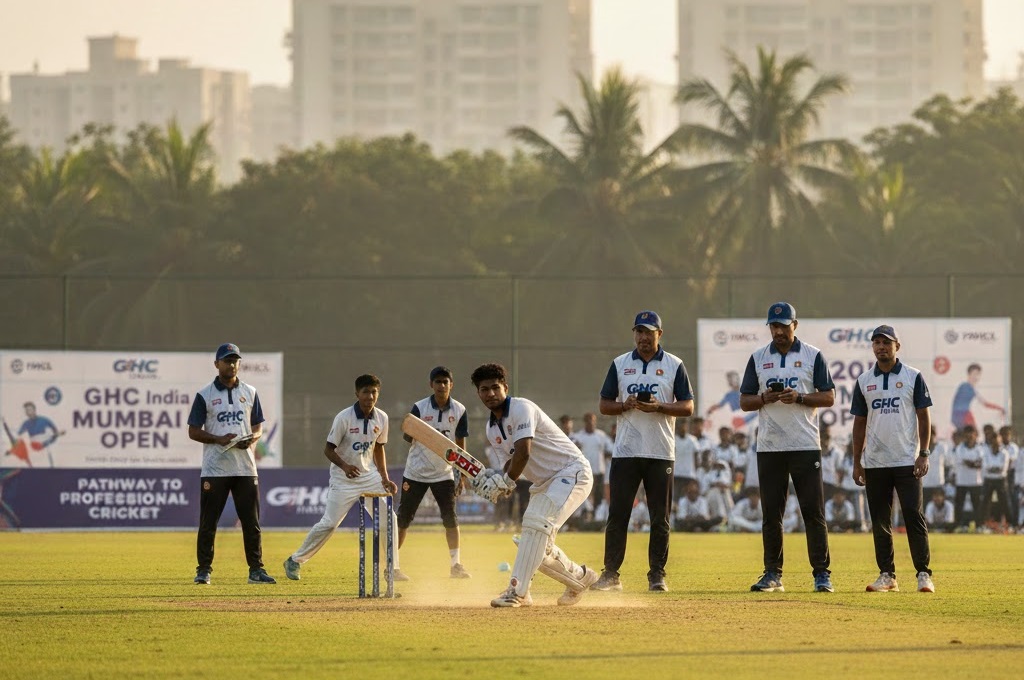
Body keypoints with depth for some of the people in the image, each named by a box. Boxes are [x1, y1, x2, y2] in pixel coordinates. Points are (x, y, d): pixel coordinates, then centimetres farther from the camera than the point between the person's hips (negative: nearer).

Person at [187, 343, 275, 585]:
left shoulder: (250, 393, 11)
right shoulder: (205, 395, 1)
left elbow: (258, 427, 15)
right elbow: (194, 431, -1)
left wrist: (253, 438, -9)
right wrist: (218, 439, -17)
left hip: (245, 468, 3)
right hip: (214, 469, -3)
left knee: (252, 522, 3)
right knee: (208, 522, -1)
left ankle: (256, 569, 8)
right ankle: (204, 570, 7)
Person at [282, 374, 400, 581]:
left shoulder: (381, 418, -1)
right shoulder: (344, 417, -18)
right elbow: (328, 449, -14)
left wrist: (385, 479, 5)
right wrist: (344, 466, -32)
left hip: (370, 476, 5)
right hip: (343, 479, -5)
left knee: (389, 518, -4)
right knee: (329, 523, -6)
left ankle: (393, 570, 6)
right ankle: (295, 561, 10)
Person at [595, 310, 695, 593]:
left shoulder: (674, 365, 5)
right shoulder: (620, 364, 10)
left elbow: (688, 407, 1)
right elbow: (605, 405, 9)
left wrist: (658, 407, -16)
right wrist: (625, 405, -11)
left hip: (660, 453, -1)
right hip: (625, 452, 1)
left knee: (660, 518, 1)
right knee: (617, 515, -1)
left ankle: (657, 575, 7)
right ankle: (610, 574, 2)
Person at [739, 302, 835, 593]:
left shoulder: (813, 356, 4)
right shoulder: (758, 358, 10)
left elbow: (829, 397, 1)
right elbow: (745, 402, 10)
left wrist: (799, 398, -15)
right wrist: (765, 398, -11)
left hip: (805, 447, -2)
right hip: (769, 447, 3)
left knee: (813, 511, -5)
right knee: (771, 512, 4)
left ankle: (821, 573, -2)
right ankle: (772, 574, 9)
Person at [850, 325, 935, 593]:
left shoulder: (913, 377, 1)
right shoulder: (864, 381, 10)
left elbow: (924, 417, 0)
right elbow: (860, 423, 13)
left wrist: (923, 454, -9)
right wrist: (857, 462, 8)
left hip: (907, 461, -4)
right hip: (874, 463, 4)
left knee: (914, 516, -8)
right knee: (880, 521, 5)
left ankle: (924, 574, -5)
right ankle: (887, 575, 11)